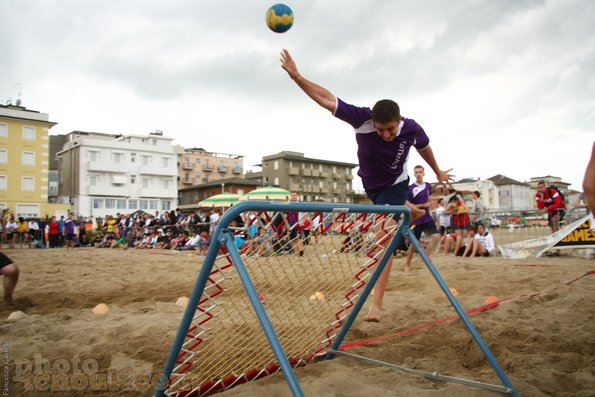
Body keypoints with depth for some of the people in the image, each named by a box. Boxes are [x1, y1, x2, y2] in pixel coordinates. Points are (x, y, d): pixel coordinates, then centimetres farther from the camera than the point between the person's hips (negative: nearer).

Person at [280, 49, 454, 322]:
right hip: (370, 184, 3)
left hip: (395, 186, -3)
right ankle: (410, 210, 72)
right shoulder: (362, 119, -33)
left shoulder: (412, 129, -27)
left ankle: (376, 304, -16)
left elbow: (423, 147, -3)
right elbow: (326, 99, -32)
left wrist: (438, 172, 13)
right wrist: (296, 76, -42)